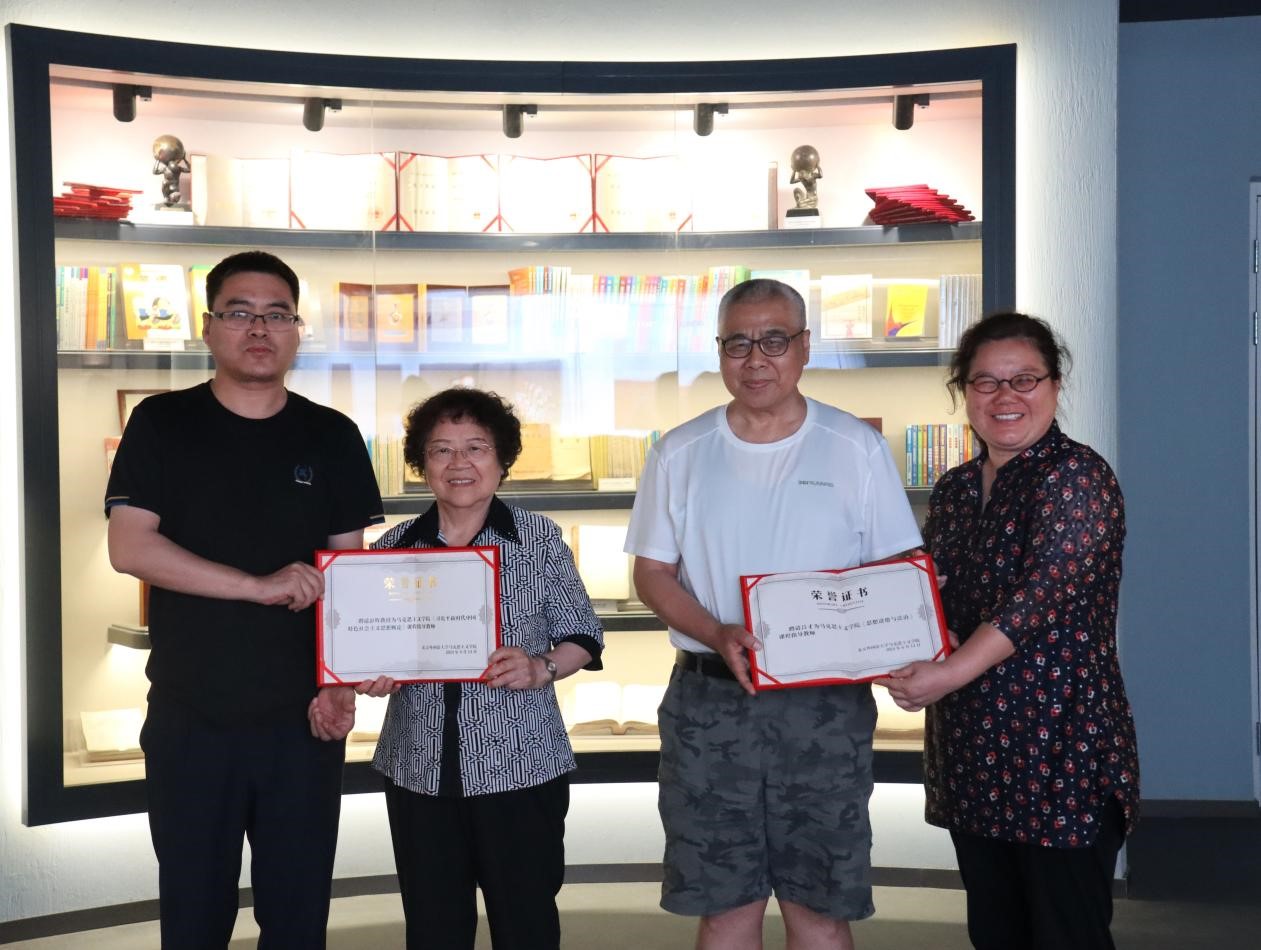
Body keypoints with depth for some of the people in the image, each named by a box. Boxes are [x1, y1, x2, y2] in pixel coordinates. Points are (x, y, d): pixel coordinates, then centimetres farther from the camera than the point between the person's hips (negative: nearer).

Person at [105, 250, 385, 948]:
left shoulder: (332, 438, 5)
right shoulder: (161, 424, 1)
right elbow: (129, 548, -10)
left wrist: (342, 683, -9)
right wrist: (263, 585, -16)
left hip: (303, 718, 1)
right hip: (189, 719, -1)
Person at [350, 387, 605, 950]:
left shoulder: (538, 538, -1)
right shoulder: (395, 547, 5)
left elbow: (581, 636, 2)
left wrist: (540, 668, -16)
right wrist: (374, 675, -8)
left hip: (521, 765, -2)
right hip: (419, 770, 2)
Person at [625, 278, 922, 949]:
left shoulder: (856, 447, 1)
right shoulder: (681, 454, 5)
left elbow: (897, 569, 2)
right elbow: (653, 572, 5)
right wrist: (717, 635, -13)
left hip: (826, 704, -1)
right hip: (708, 700, 1)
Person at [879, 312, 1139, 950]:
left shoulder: (1077, 476, -9)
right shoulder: (954, 490, 13)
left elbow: (1045, 593, -20)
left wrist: (950, 673, -26)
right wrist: (901, 657, -4)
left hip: (1061, 750, -7)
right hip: (970, 751, 7)